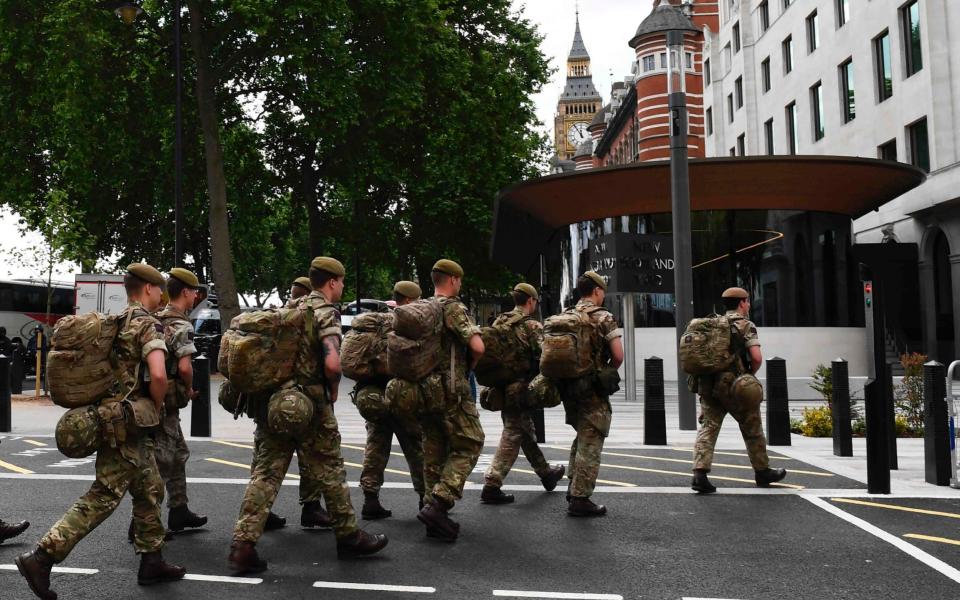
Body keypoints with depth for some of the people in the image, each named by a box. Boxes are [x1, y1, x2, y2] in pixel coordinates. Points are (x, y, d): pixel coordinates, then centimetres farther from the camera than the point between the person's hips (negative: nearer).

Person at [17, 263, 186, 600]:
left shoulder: (115, 323, 14)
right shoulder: (147, 325, -14)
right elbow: (158, 374, -28)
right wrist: (157, 407, -9)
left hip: (118, 419, 9)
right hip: (127, 423, -9)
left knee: (150, 491, 15)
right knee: (103, 498, -5)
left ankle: (151, 562, 21)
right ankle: (42, 557, -4)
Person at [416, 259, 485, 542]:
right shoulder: (454, 308, -10)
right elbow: (477, 346, -20)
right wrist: (468, 367, -1)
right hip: (452, 391, -8)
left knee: (434, 450, 12)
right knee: (468, 446, 0)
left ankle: (434, 514, 14)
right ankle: (437, 505, -12)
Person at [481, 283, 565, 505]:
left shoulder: (498, 323, 10)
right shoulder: (532, 326, -11)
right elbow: (542, 358, -18)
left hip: (500, 387, 8)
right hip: (521, 389, -8)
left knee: (526, 431, 20)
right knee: (512, 436, -3)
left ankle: (546, 473, 36)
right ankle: (492, 485, -7)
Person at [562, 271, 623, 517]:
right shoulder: (603, 317, -8)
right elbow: (618, 355, -13)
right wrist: (607, 372, 4)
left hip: (568, 386, 7)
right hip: (592, 389, -6)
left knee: (582, 436, 23)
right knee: (590, 444, 0)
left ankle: (574, 487, 23)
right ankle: (580, 499, 3)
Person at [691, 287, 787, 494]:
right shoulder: (746, 326, -4)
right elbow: (757, 357, -15)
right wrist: (750, 374, 3)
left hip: (709, 385, 4)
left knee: (708, 428, 0)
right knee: (752, 429, 13)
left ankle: (700, 473, -15)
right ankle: (762, 472, 28)